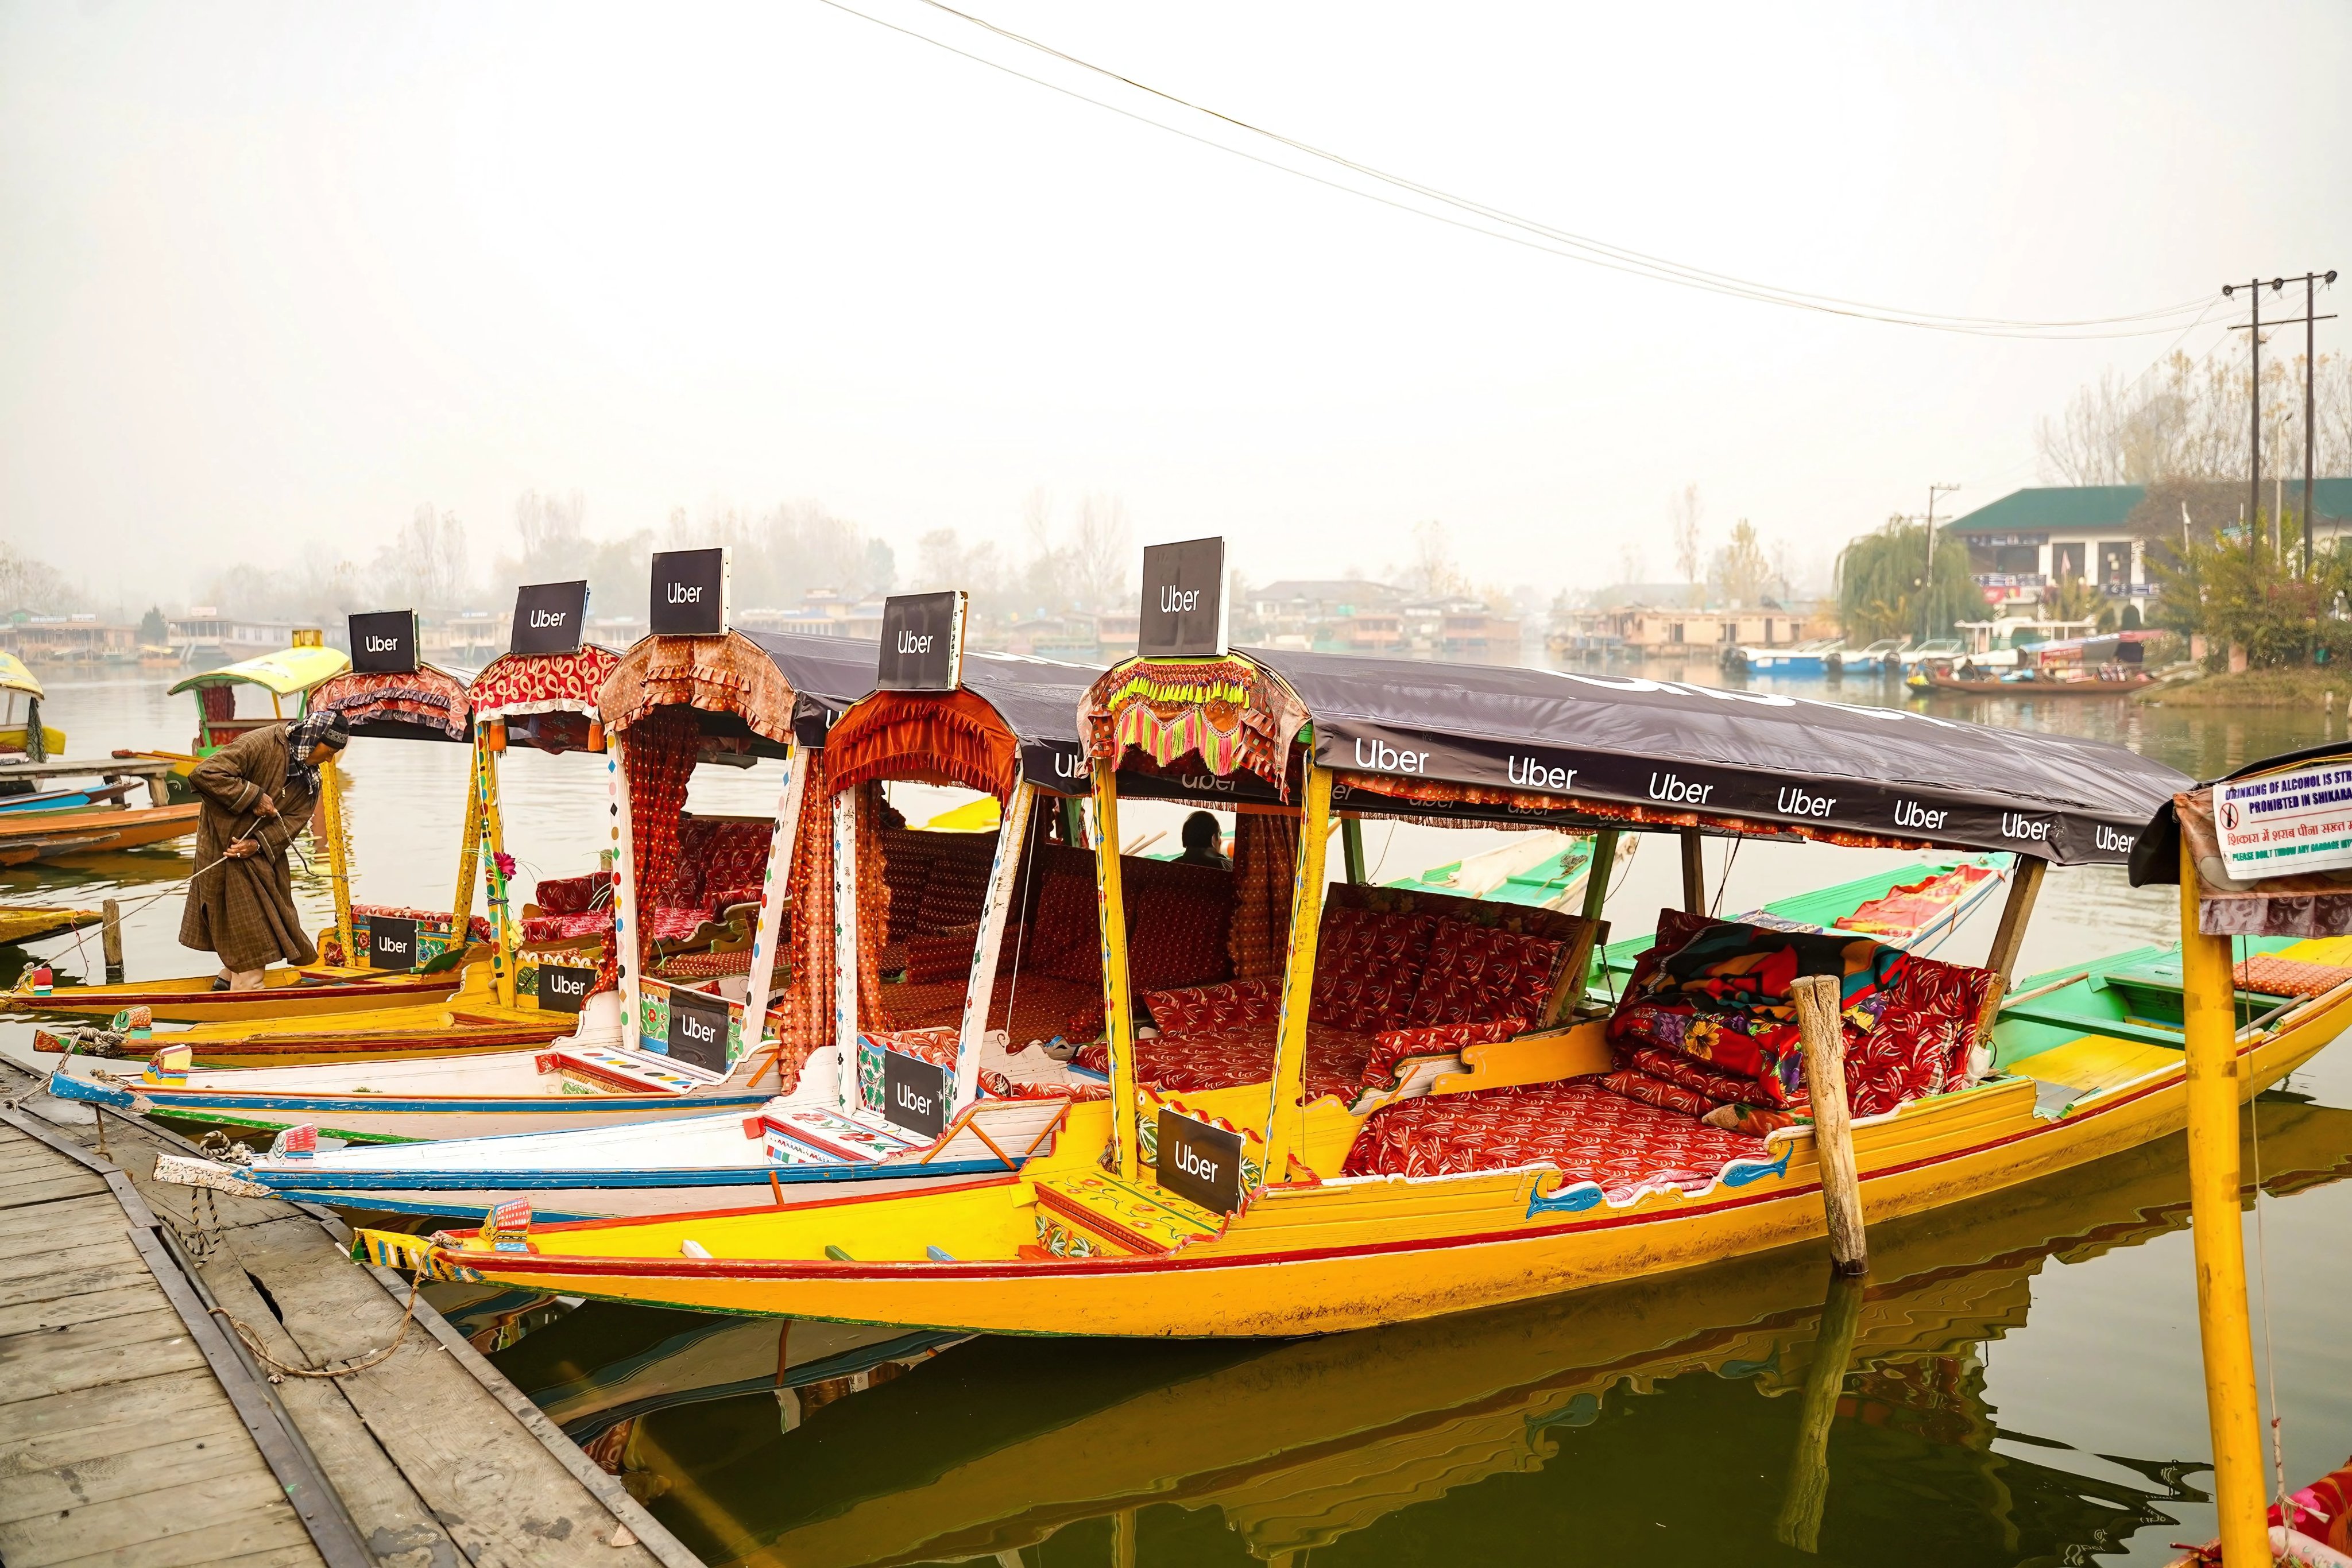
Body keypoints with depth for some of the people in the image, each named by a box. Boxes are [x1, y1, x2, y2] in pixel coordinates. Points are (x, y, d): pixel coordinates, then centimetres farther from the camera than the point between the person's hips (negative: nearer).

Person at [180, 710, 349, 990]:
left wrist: (259, 844, -23)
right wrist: (254, 797, -28)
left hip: (263, 852, 8)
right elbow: (205, 774, -29)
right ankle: (248, 989, 6)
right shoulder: (260, 744, -23)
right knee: (249, 923, -5)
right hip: (226, 846, -8)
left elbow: (293, 821, -6)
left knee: (271, 918, 12)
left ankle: (228, 978, 29)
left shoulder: (310, 781, 2)